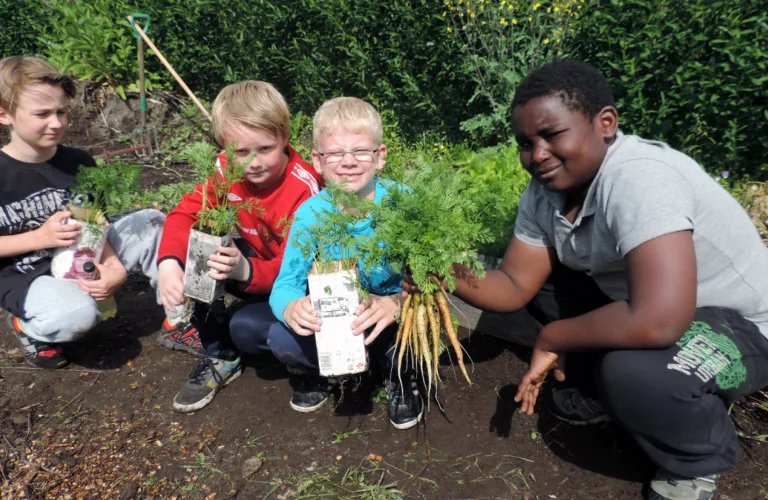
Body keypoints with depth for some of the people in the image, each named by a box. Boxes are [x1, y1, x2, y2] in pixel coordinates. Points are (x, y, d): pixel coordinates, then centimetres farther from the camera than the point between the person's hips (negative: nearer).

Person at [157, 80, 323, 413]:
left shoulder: (304, 188, -30)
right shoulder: (227, 168, -14)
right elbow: (186, 213, -13)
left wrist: (245, 271, -51)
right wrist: (169, 263, -33)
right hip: (252, 258, 6)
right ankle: (218, 356, -5)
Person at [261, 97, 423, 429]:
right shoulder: (311, 214, -14)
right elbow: (287, 283, -15)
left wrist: (397, 304, -45)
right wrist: (292, 308, -38)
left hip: (391, 319, -1)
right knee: (249, 326, -17)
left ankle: (399, 376, 5)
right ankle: (314, 369, 15)